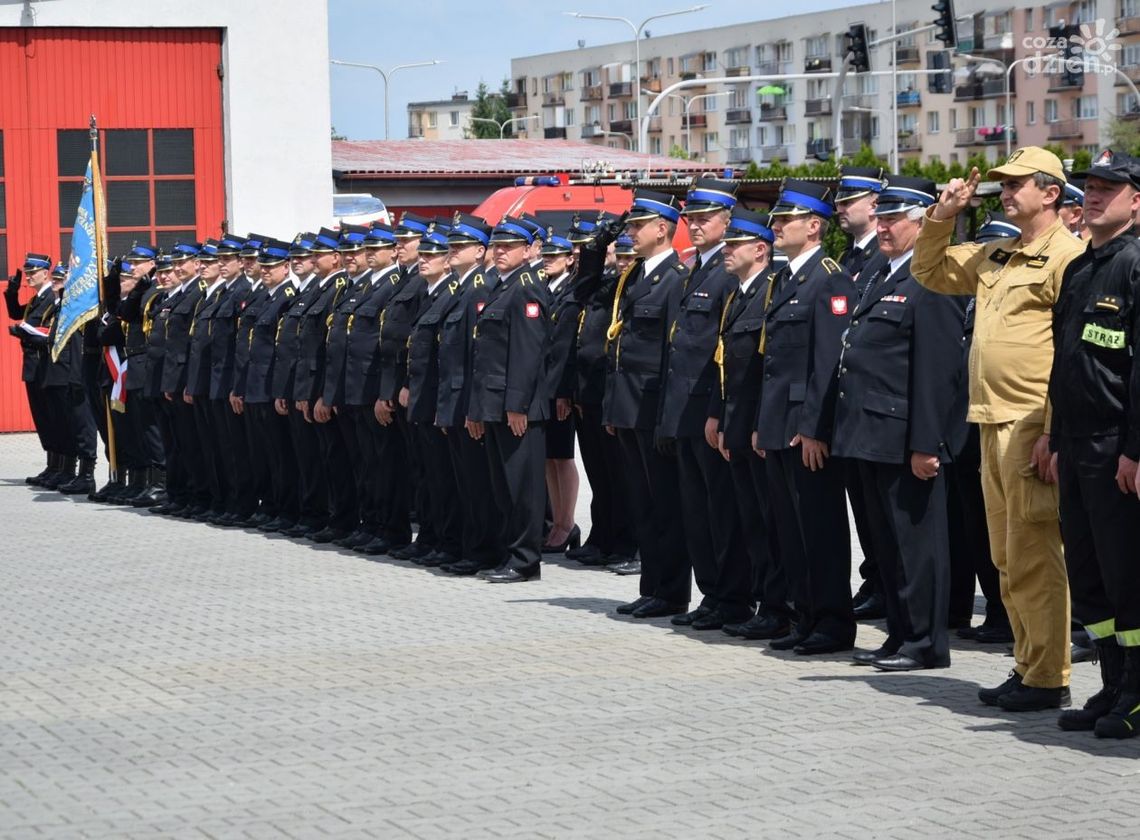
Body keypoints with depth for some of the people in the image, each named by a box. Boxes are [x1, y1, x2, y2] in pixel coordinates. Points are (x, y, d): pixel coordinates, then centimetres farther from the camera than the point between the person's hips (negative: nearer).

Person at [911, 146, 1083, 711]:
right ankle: (1027, 665, 21)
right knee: (1007, 559, 13)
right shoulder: (994, 258, 16)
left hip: (1034, 429, -9)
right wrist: (943, 217, 13)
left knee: (1033, 557, -6)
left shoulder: (1069, 257, -10)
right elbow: (930, 271, 29)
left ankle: (1048, 679, -1)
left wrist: (1057, 432, -21)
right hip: (994, 426, 9)